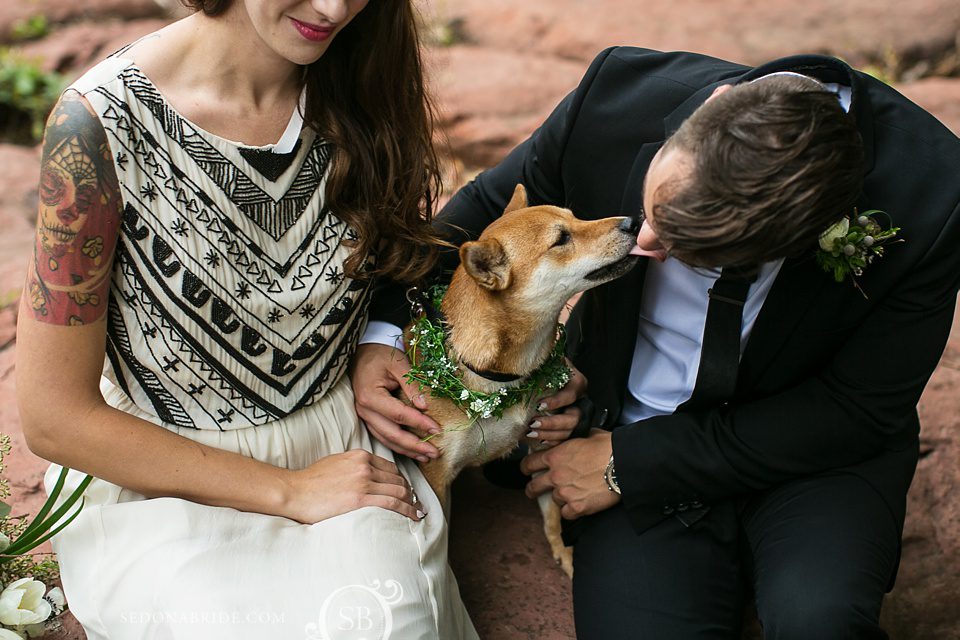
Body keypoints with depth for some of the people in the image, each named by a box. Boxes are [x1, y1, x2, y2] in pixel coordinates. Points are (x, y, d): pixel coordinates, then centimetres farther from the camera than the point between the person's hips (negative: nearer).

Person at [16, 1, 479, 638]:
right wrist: (289, 491, -13)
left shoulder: (361, 83, -4)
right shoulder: (102, 123, -18)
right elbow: (54, 417, -14)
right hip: (163, 479, -3)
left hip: (340, 441, 3)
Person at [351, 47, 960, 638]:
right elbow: (487, 209, 0)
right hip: (632, 419, 2)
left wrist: (629, 463, -17)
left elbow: (862, 411, -17)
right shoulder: (621, 97, -21)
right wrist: (381, 335, -15)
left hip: (814, 446, -1)